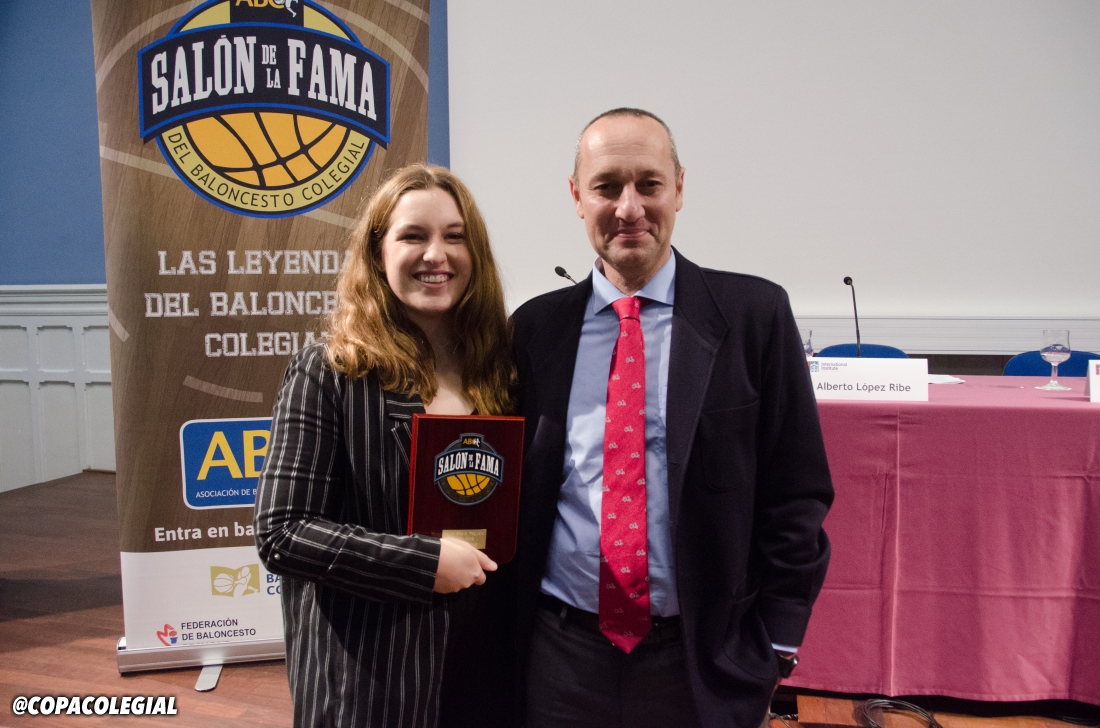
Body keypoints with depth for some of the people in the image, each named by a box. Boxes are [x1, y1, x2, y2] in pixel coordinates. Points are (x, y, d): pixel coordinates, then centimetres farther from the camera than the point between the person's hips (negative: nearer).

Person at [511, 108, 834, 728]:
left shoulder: (754, 314, -6)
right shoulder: (535, 326, 0)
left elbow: (797, 491, -3)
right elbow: (513, 487, 6)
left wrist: (773, 647, -6)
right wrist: (506, 637, 3)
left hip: (704, 661, -1)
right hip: (561, 655, 2)